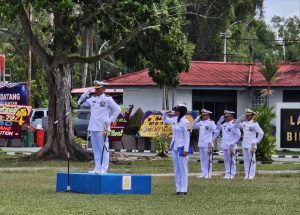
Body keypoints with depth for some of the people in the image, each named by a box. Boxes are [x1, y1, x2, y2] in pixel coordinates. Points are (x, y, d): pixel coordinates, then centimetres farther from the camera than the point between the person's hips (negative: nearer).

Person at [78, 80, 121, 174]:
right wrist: (86, 93, 5)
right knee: (96, 149, 9)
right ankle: (97, 168, 13)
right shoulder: (92, 99, 15)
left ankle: (104, 169, -6)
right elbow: (80, 103, 19)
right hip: (93, 128, 7)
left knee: (103, 148, -6)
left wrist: (110, 120, -5)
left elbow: (117, 109, -4)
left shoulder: (107, 99, -3)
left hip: (103, 128, -7)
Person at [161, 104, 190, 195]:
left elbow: (187, 136, -14)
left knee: (183, 169, -3)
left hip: (182, 147, -8)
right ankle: (178, 189, 16)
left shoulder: (185, 122, -13)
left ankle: (184, 190, 0)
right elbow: (165, 120, 27)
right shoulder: (175, 120, 8)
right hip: (175, 147, 8)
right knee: (176, 170, 11)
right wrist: (164, 113, 6)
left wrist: (185, 149, -17)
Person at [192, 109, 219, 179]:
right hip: (201, 144, 7)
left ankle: (209, 174, 0)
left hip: (208, 144, -7)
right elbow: (194, 126, 17)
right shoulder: (201, 122, 12)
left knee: (208, 159, -3)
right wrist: (197, 118, 7)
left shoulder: (211, 123, -8)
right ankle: (203, 173, 14)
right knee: (202, 159, 9)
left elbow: (217, 131, -11)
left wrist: (212, 139, -6)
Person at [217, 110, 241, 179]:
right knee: (226, 160, 10)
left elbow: (238, 134, -12)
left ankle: (232, 174, 0)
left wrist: (233, 142, -14)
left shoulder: (233, 125, -10)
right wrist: (220, 121, 9)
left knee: (232, 160, -3)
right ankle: (227, 173, 16)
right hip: (224, 145, 7)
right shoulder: (224, 124, 12)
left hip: (231, 146, -7)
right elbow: (218, 128, 24)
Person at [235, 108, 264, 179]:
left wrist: (256, 141, -7)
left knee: (251, 159, -4)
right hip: (245, 144, 6)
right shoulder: (244, 123, 10)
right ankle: (247, 174, 10)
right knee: (246, 159, 6)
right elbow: (237, 125, 17)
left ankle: (251, 175, -2)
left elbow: (261, 133, -9)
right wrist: (240, 119, 2)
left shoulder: (254, 124, -8)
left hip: (251, 145, -6)